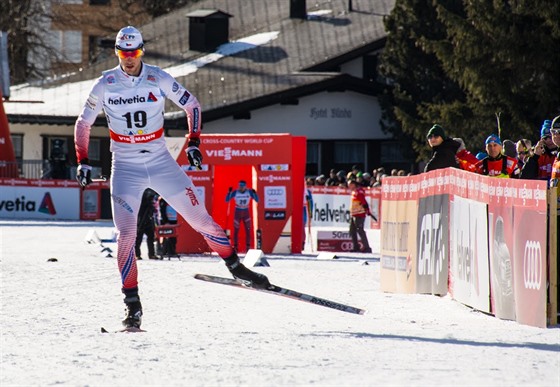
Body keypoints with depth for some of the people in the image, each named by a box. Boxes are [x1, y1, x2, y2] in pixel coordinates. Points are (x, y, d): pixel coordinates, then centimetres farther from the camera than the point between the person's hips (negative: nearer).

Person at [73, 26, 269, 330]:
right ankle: (132, 304, -8)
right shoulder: (105, 85, -6)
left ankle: (235, 266, 19)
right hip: (125, 169, -1)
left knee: (200, 218, 0)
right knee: (126, 233, -14)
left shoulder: (158, 79, -6)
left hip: (161, 163, 1)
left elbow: (192, 105, 7)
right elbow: (83, 124, 6)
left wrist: (193, 142, -3)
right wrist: (83, 162, -1)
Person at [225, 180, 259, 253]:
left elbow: (257, 200, -12)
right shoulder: (235, 192, -13)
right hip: (237, 213, -1)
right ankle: (235, 247, 13)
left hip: (246, 213, 1)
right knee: (236, 231, 1)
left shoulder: (249, 192, -10)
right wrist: (229, 192, -31)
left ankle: (248, 246, 8)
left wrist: (254, 193, -29)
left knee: (248, 230, -3)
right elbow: (227, 200, -16)